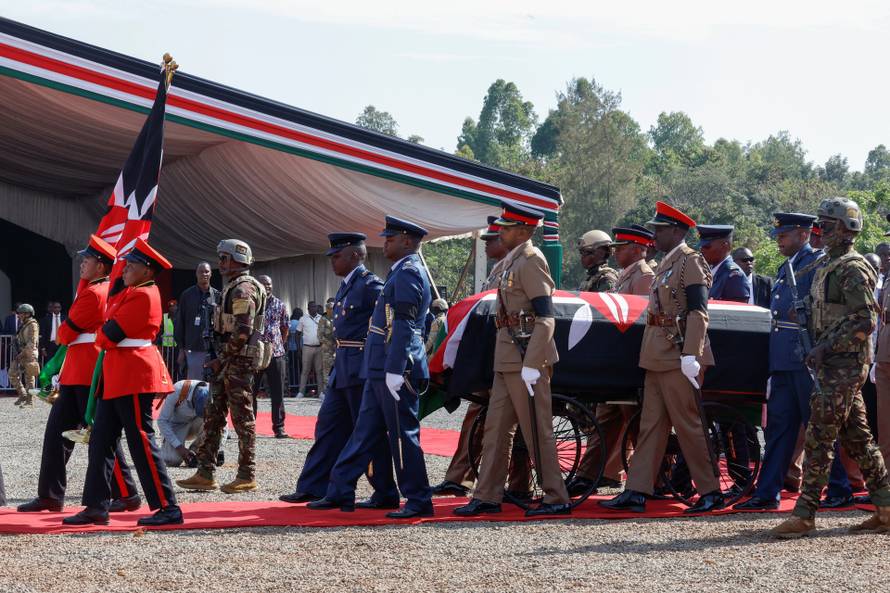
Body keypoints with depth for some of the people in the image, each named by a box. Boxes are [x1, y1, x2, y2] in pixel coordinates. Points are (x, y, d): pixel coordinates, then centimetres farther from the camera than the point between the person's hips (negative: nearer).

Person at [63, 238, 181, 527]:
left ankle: (168, 508, -3)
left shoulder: (143, 295, -14)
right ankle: (97, 508, 13)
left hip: (134, 375, -10)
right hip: (116, 374, 10)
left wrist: (101, 336, 4)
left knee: (141, 442, -8)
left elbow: (110, 335, -15)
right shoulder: (131, 293, 18)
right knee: (100, 440, 9)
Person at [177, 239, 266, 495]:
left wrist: (222, 358, -16)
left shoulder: (243, 289, -14)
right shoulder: (232, 288, 18)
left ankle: (247, 476, 2)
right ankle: (205, 474, 12)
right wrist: (218, 358, 15)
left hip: (239, 361, -10)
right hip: (225, 362, 10)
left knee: (243, 418, -4)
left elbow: (243, 332, -22)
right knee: (213, 416, 9)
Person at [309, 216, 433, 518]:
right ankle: (339, 492, 15)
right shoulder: (401, 272, 20)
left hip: (396, 370, -10)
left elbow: (404, 325, -19)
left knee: (403, 435, -5)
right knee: (366, 431, 11)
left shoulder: (409, 272, -12)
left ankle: (419, 501, 1)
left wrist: (395, 370, -23)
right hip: (379, 370, 10)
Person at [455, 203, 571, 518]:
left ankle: (557, 499, 3)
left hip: (527, 355, -10)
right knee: (496, 427, 11)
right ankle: (487, 497, 16)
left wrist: (531, 364, -24)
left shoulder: (531, 261, -14)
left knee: (537, 431, -4)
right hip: (508, 359, 10)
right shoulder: (512, 261, 15)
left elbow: (546, 318, -20)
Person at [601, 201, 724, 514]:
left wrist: (690, 356, -24)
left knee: (688, 424, -4)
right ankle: (636, 492, 8)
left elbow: (698, 313, -18)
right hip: (658, 358, 9)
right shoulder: (667, 264, 18)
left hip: (678, 359, -9)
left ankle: (711, 492, 5)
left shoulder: (691, 262, -10)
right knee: (650, 425, 8)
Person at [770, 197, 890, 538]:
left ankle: (805, 515, -8)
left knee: (819, 439, -10)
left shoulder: (853, 269, -13)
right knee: (856, 437, 12)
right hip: (834, 365, 10)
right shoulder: (828, 266, 17)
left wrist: (826, 347, -20)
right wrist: (819, 350, 18)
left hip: (844, 365, -10)